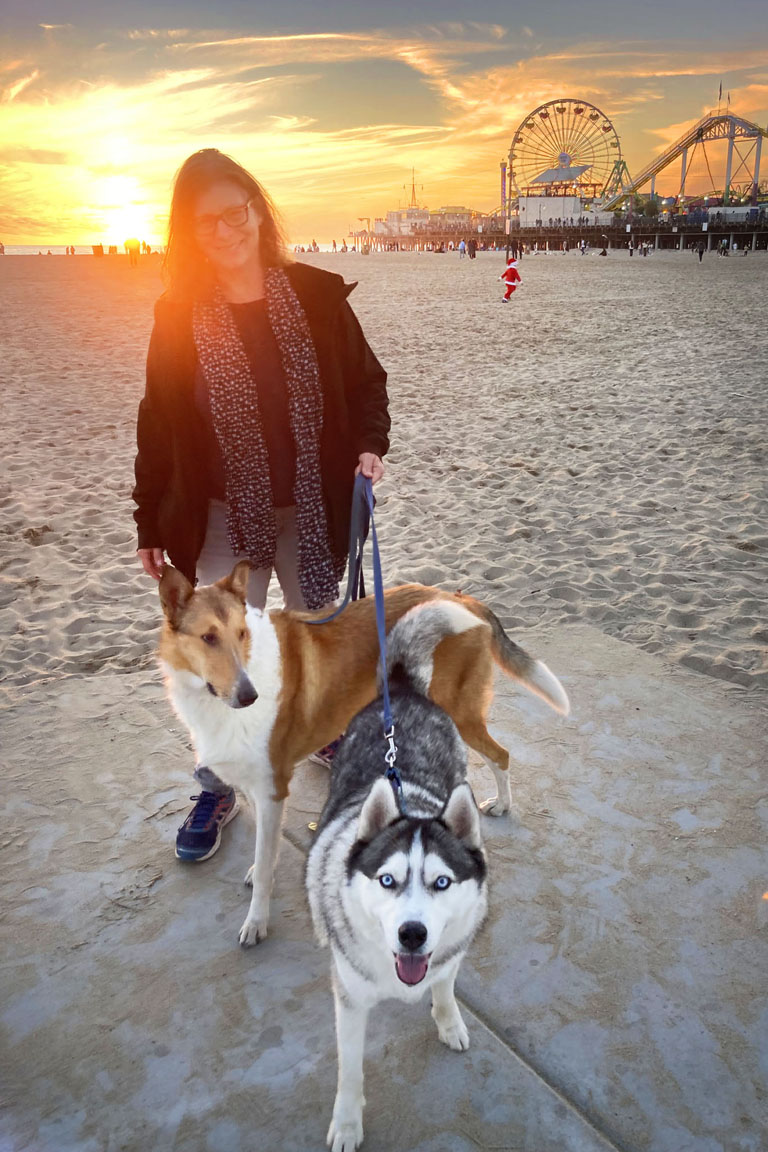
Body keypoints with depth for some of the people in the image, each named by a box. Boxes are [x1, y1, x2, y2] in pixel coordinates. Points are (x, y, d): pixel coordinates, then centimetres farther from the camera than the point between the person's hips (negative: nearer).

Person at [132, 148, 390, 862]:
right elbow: (159, 424, -1)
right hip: (224, 516, -1)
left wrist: (370, 446, -15)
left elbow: (365, 381, 4)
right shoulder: (179, 316, -6)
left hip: (312, 509, 1)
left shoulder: (317, 295, -5)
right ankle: (217, 789, 24)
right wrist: (151, 524, 1)